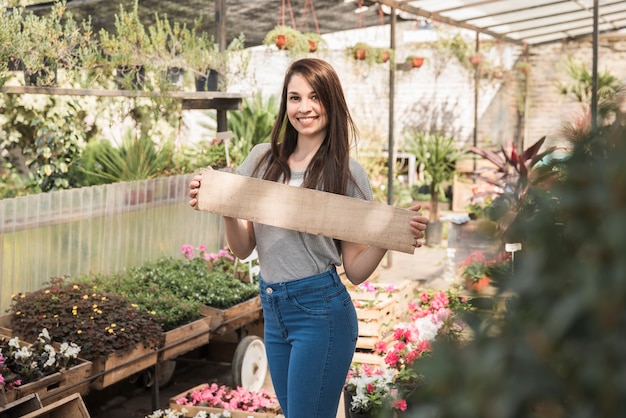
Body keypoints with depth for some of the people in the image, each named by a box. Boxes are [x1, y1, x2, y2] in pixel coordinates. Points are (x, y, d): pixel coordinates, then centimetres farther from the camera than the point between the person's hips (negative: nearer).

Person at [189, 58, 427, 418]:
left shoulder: (347, 172, -6)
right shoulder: (263, 159, 5)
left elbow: (356, 272, -5)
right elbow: (243, 249, 7)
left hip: (320, 310, -5)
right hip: (272, 310, 5)